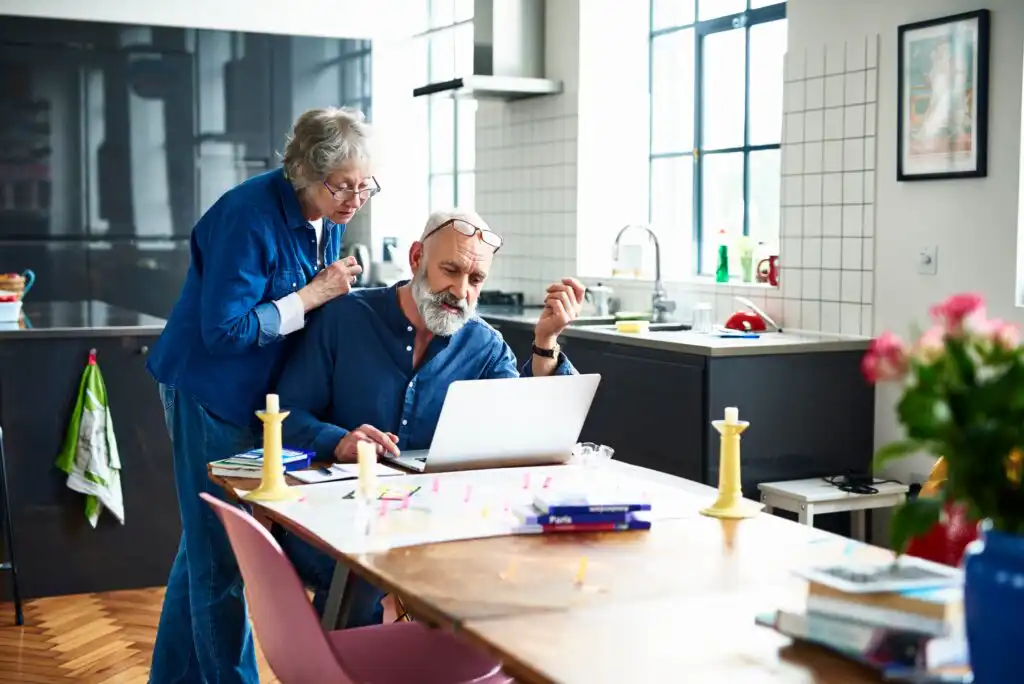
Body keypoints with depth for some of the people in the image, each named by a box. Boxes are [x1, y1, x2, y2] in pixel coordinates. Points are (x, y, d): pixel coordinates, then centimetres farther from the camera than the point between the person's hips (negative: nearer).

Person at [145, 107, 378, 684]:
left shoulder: (327, 215, 3)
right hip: (210, 392, -8)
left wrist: (338, 292, -5)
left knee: (205, 547, 17)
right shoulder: (250, 215, -23)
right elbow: (224, 329, -24)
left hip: (258, 394, 8)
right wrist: (313, 295, -21)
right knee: (221, 555, -3)